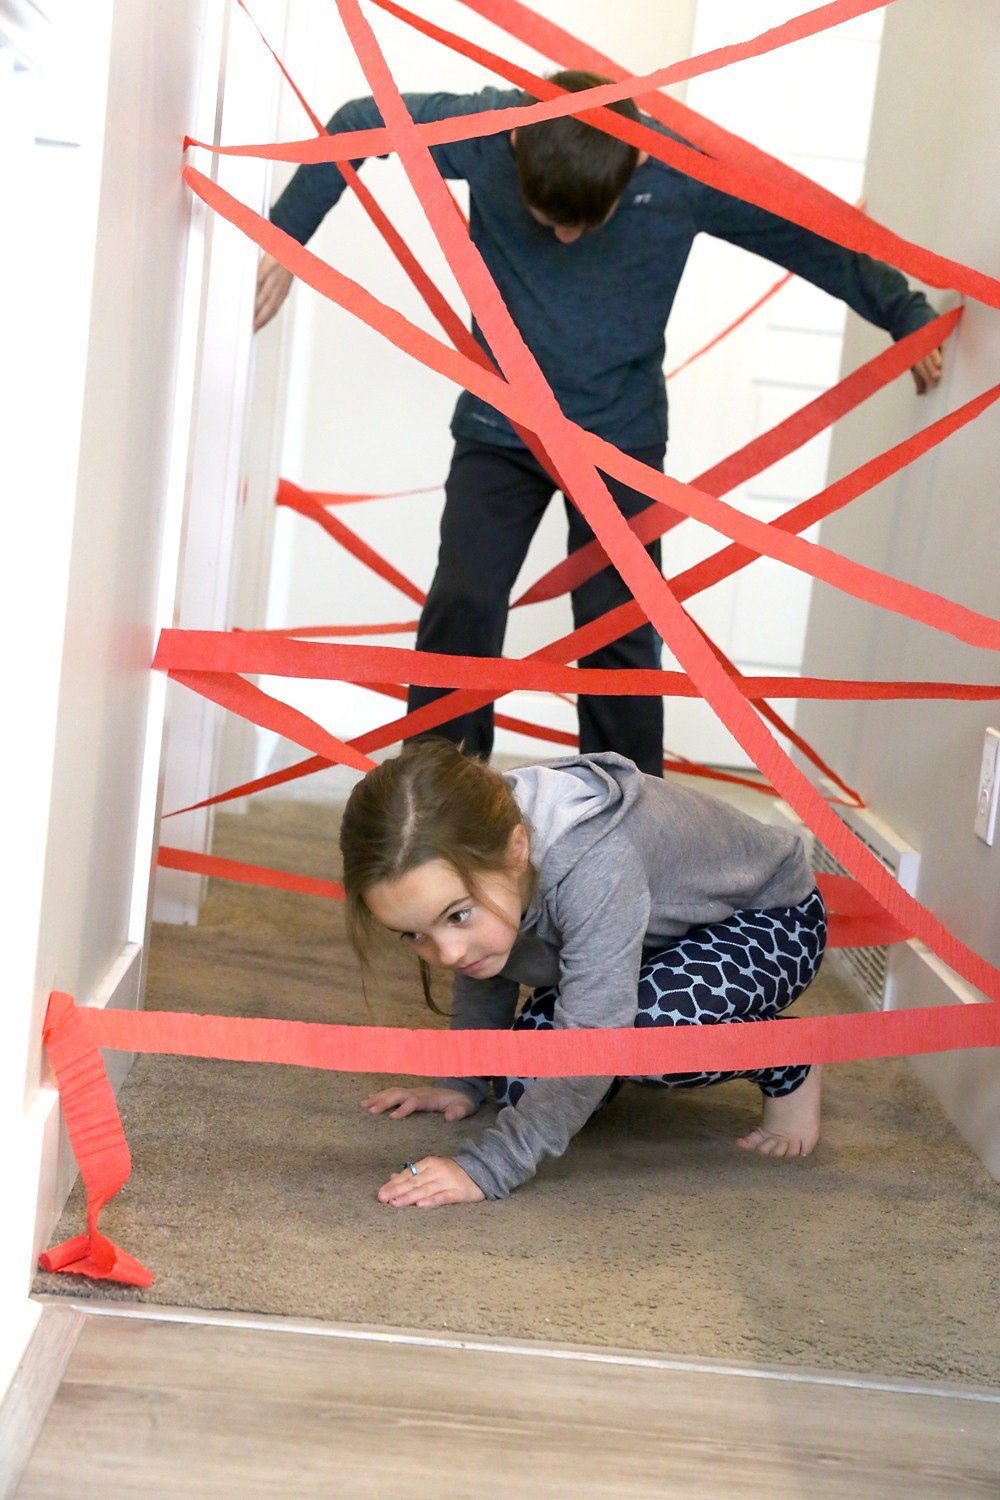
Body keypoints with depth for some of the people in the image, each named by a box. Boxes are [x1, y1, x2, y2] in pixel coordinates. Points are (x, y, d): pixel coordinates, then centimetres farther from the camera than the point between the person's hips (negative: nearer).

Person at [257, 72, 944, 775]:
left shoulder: (689, 169, -19)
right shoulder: (484, 127, -19)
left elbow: (811, 236, -5)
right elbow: (359, 123, -3)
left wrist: (908, 313, 6)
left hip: (622, 434, 0)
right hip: (499, 424, 1)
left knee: (619, 631, -6)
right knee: (461, 609, -10)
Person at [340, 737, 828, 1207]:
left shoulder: (595, 870, -44)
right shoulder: (463, 862, -21)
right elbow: (482, 979, 2)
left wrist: (485, 1168, -42)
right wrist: (460, 1082, 4)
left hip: (769, 916, -7)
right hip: (653, 937, 7)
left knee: (655, 1028, -37)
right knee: (523, 1088, -9)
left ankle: (787, 1070, -7)